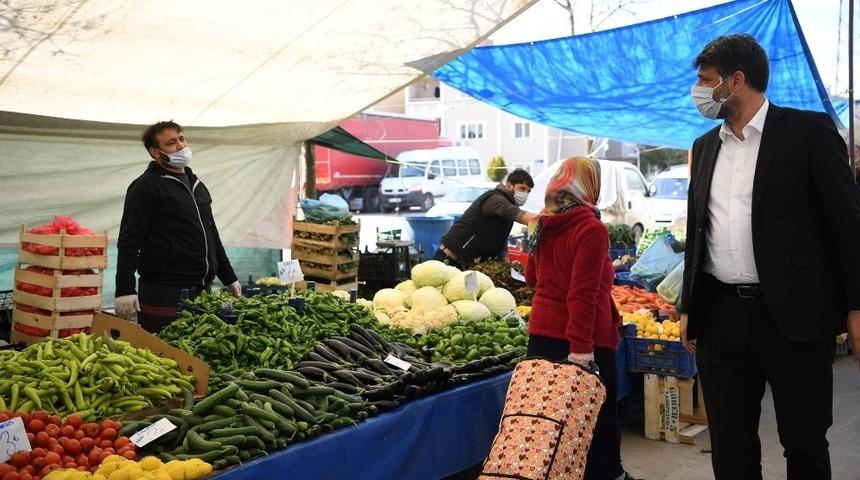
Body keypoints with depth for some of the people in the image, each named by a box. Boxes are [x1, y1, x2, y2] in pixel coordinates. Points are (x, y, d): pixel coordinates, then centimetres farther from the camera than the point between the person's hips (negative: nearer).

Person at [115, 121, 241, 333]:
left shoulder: (196, 184, 19)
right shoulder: (146, 186, -5)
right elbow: (129, 242, -11)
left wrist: (229, 278, 25)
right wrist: (125, 290, -20)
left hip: (202, 292, 7)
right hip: (164, 295, -7)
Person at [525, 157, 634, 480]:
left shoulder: (543, 225, 6)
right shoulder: (592, 229, -15)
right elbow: (583, 294, -21)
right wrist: (581, 347, -22)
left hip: (541, 332, 7)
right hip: (586, 339, -7)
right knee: (599, 418, 8)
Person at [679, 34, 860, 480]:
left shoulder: (808, 131, -3)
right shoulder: (705, 146, 13)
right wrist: (688, 307, 15)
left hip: (793, 314, -5)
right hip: (721, 316, 5)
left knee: (805, 443, 8)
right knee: (729, 443, 11)